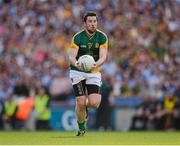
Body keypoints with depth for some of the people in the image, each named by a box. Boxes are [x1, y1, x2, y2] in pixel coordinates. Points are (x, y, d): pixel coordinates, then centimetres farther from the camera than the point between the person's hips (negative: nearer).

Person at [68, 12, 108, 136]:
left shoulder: (102, 37, -7)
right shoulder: (77, 37, -12)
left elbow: (103, 56, -15)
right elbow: (71, 56, -18)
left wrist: (96, 64, -38)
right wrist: (76, 63, -41)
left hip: (94, 72, 1)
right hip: (78, 72, -1)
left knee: (94, 103, -14)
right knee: (81, 102, -12)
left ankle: (85, 106, 25)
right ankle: (81, 128, 14)